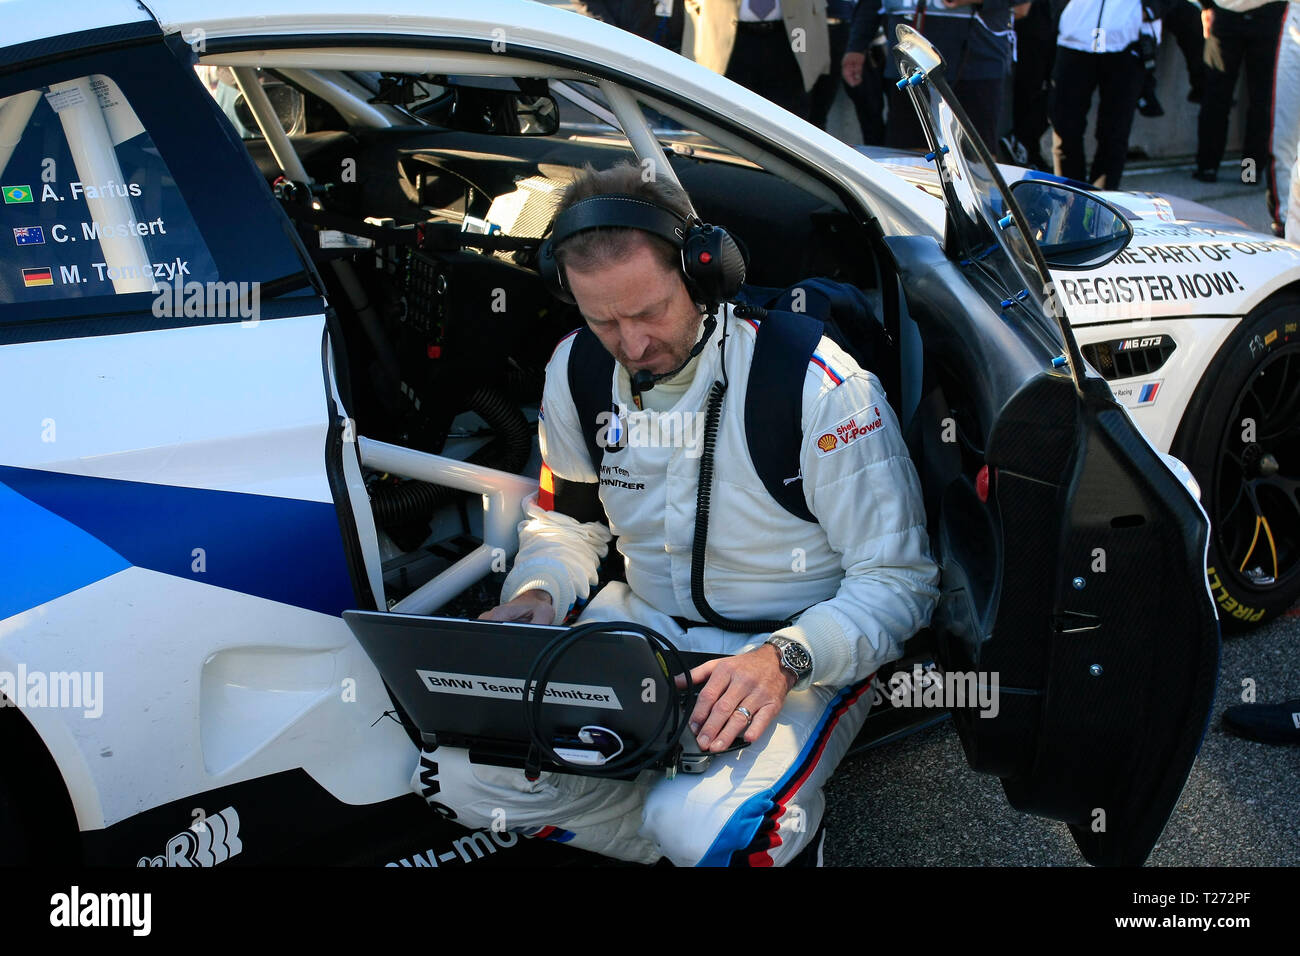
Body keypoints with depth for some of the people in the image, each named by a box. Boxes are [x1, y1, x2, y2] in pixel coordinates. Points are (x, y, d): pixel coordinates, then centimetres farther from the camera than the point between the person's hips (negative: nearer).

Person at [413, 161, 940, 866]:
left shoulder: (821, 387, -20)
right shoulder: (576, 371, -2)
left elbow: (898, 580, -15)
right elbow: (564, 519, 14)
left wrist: (786, 657, -33)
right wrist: (537, 594, -10)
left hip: (806, 651, -5)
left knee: (709, 828, -34)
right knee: (457, 774, -14)